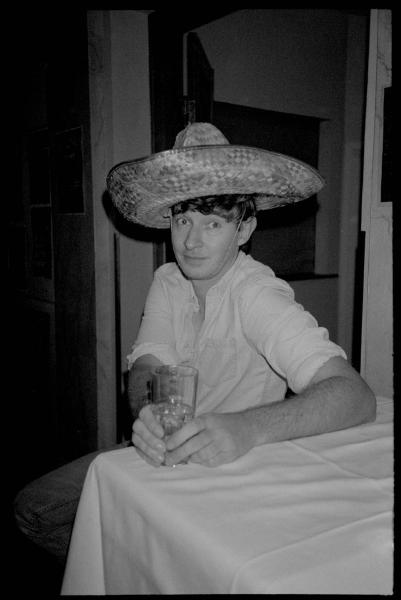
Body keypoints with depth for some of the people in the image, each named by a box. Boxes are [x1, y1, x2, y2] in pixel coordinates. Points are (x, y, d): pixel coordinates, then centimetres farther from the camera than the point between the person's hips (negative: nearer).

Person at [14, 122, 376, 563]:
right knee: (33, 509, 3)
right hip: (161, 455, 6)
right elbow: (144, 367, -10)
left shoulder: (258, 296, -22)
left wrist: (246, 428, -51)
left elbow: (356, 396, -33)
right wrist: (148, 415, -34)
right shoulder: (167, 282, -1)